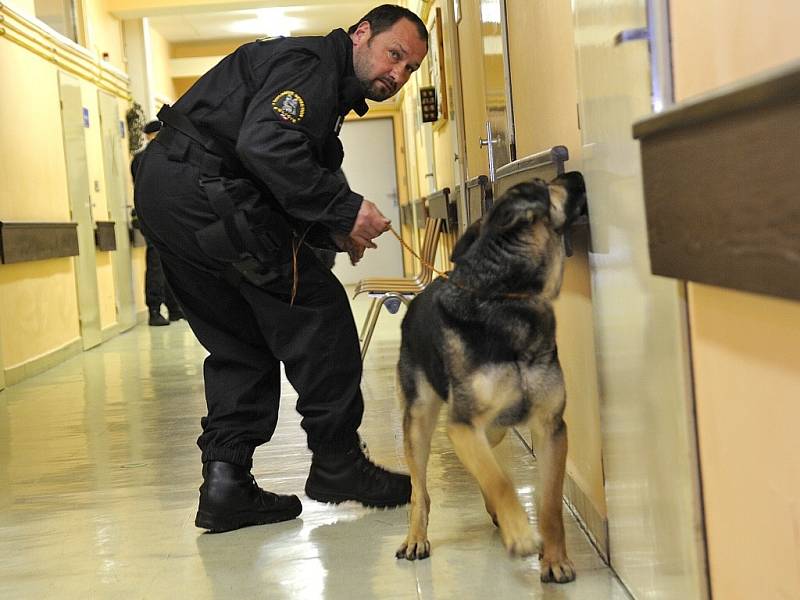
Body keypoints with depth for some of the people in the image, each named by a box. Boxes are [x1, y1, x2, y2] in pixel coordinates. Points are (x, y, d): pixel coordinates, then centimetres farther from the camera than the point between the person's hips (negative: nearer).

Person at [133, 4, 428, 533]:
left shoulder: (331, 93, 23)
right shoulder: (312, 63, -9)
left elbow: (291, 194, 19)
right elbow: (265, 144, -25)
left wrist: (332, 233, 2)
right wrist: (343, 209, -21)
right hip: (201, 186, -11)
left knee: (239, 339, 12)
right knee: (314, 308, -5)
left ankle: (226, 481, 9)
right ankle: (337, 462, 4)